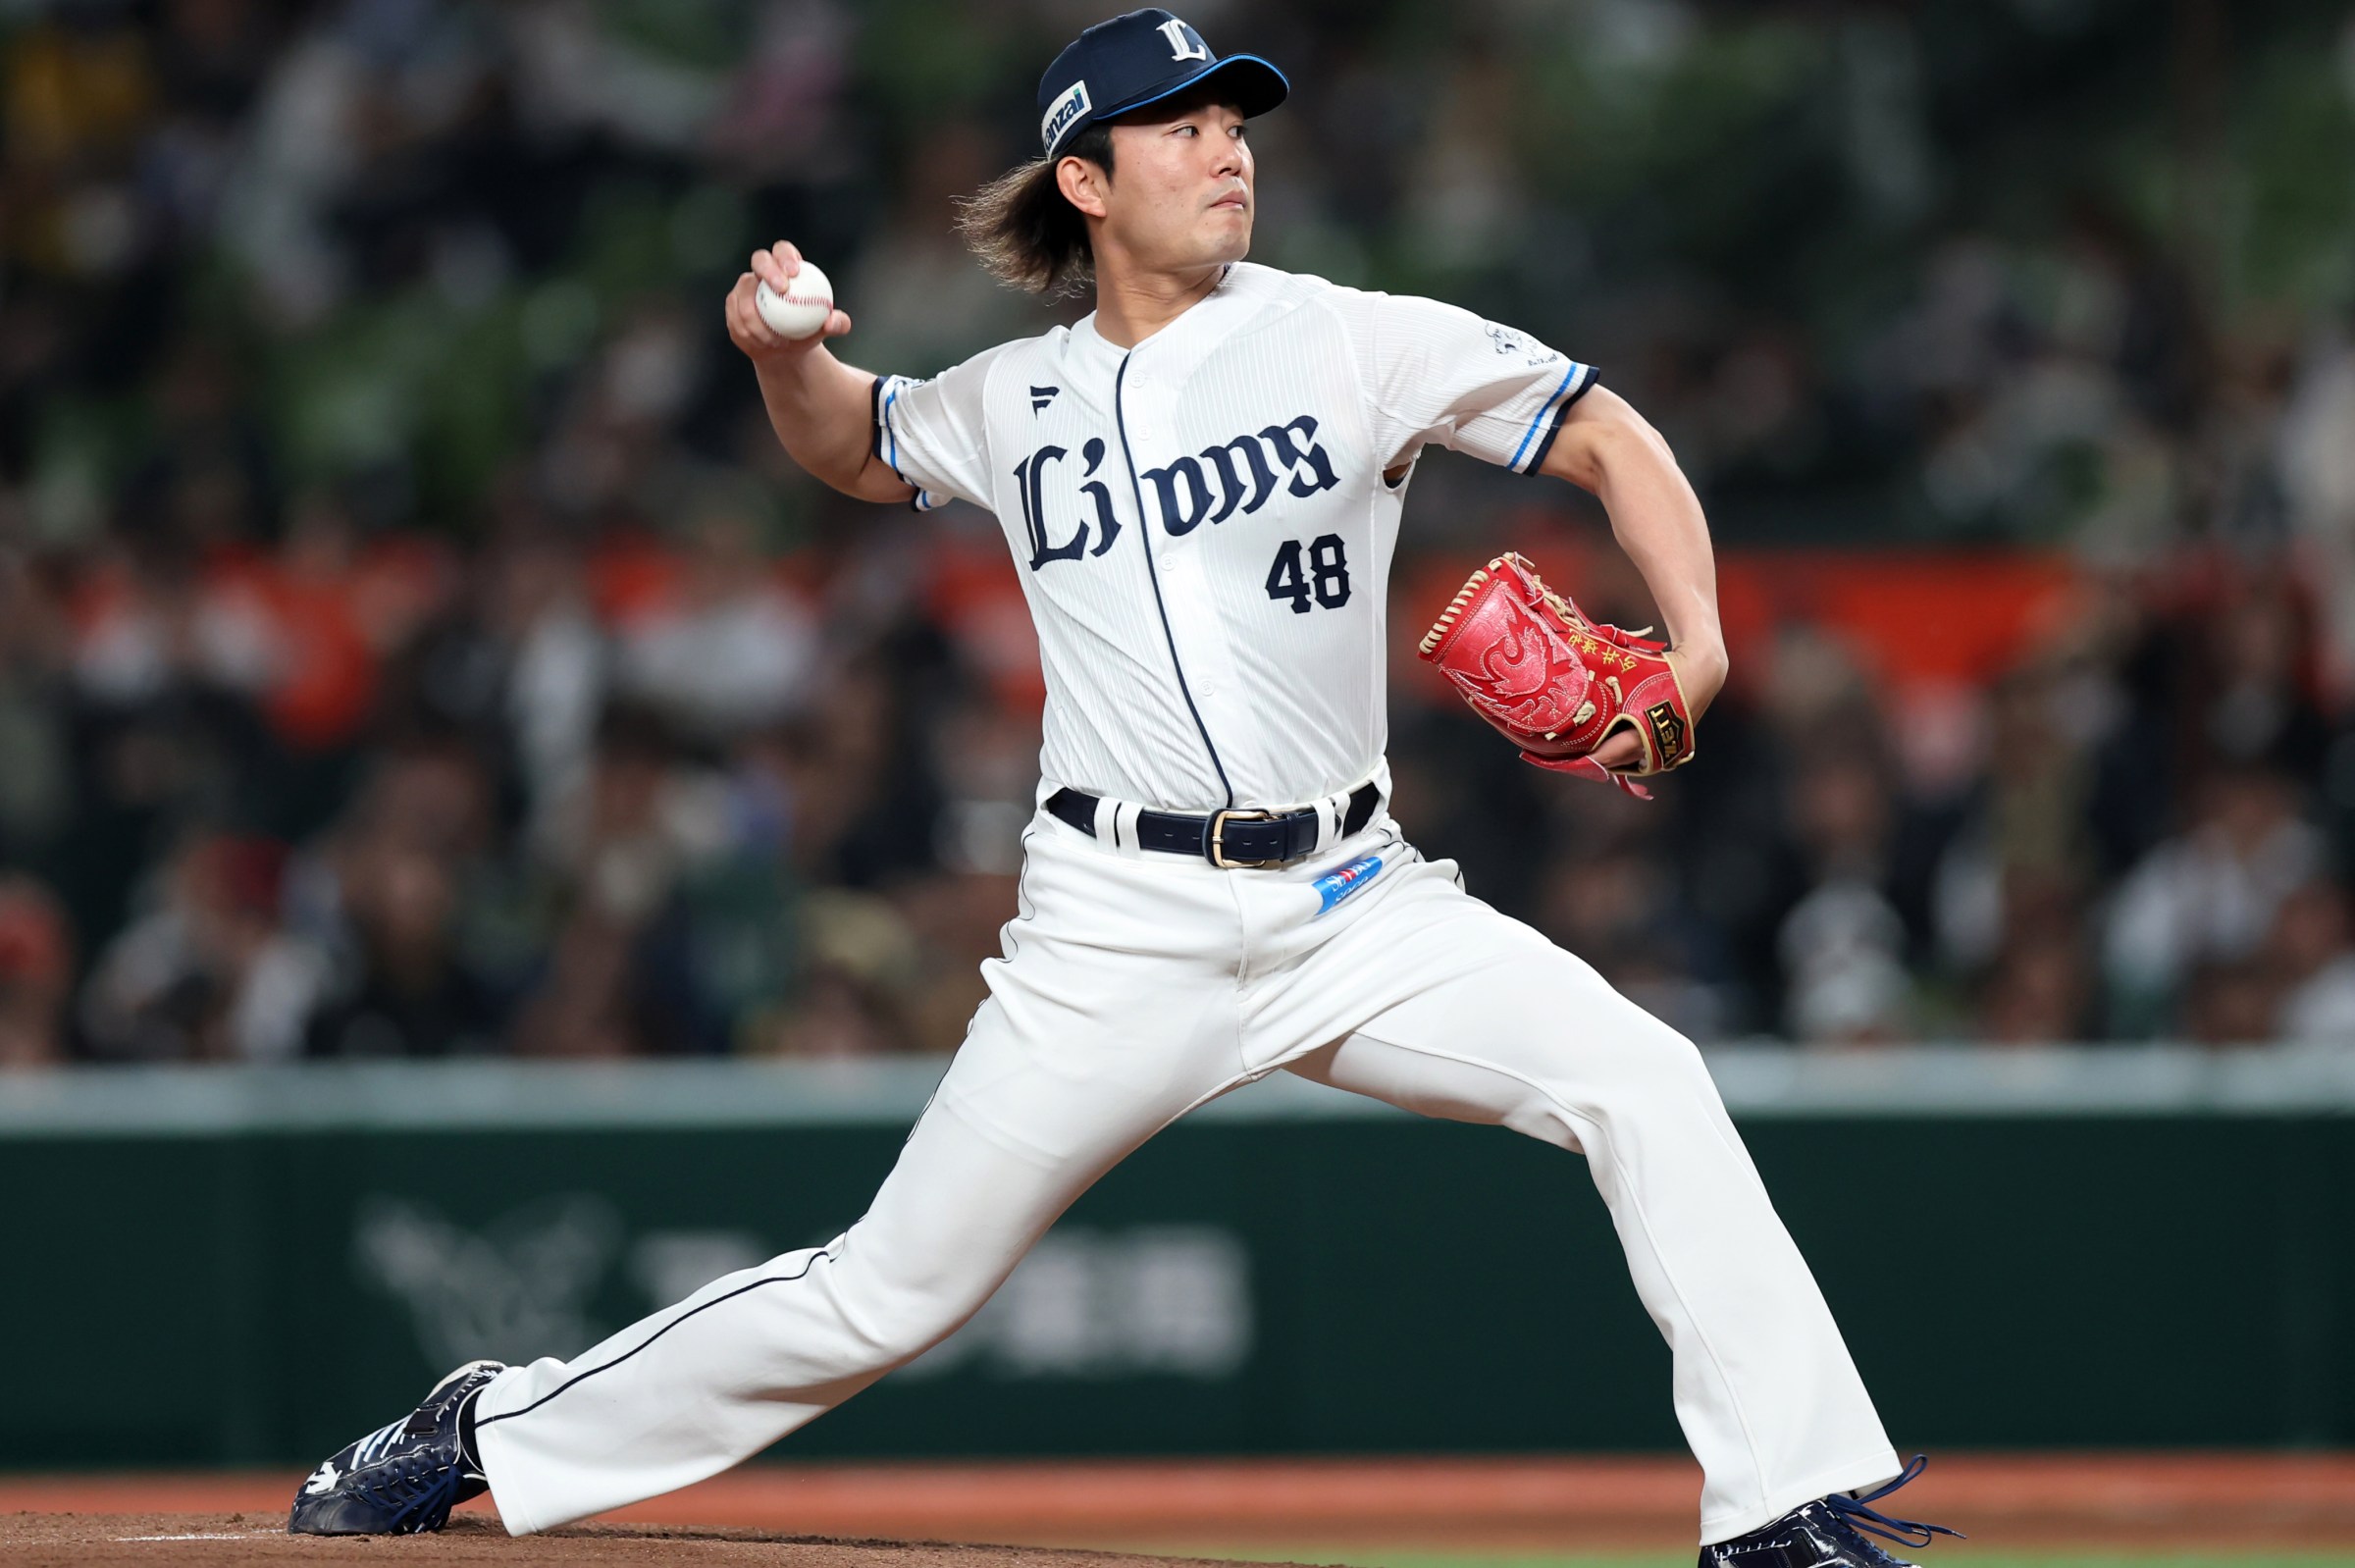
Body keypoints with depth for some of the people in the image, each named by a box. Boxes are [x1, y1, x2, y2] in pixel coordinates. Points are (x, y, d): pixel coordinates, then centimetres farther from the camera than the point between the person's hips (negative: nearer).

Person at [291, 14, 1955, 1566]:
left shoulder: (1351, 343, -1)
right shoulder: (1012, 404, 7)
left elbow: (1610, 437, -3)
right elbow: (854, 447, 27)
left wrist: (1695, 644, -19)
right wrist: (779, 355, 5)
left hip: (1355, 907, 0)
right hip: (1123, 925, 0)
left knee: (1643, 1081, -20)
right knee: (889, 1292, 0)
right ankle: (494, 1433, 17)